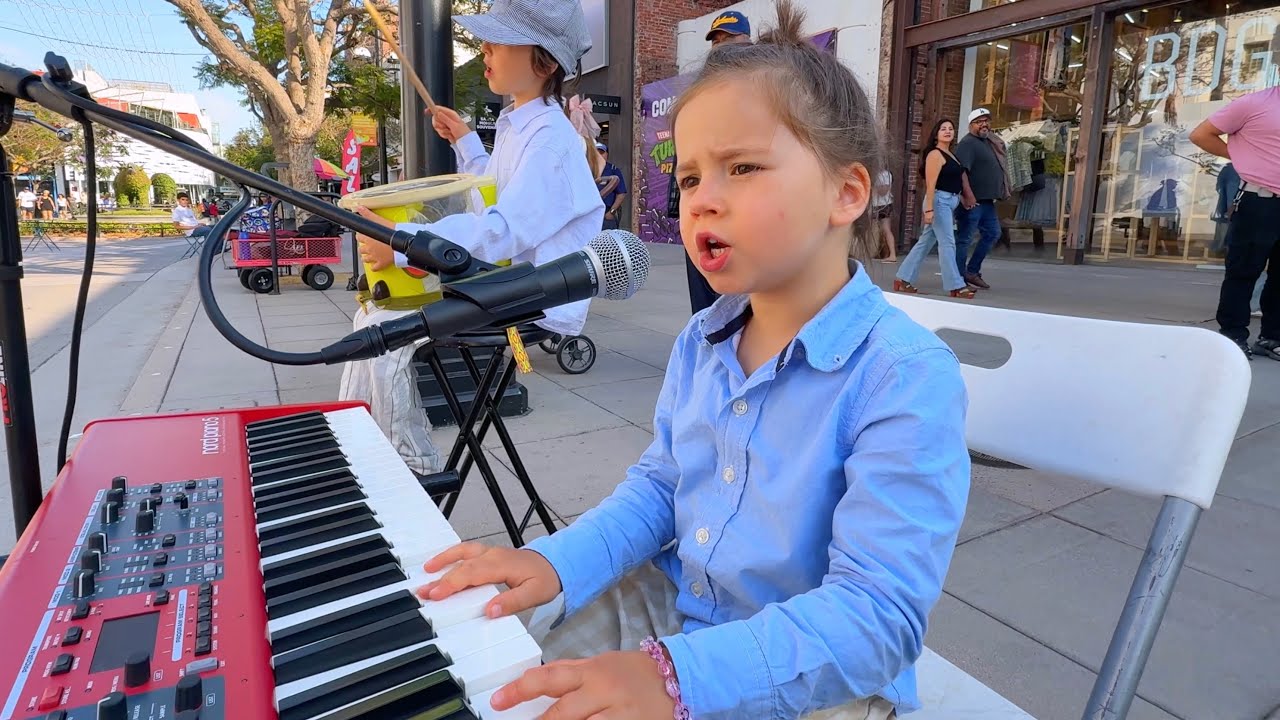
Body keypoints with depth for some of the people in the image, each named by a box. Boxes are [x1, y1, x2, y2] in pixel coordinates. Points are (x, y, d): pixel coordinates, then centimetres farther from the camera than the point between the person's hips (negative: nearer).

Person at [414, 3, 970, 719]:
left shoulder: (907, 375, -24)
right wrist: (560, 561, -10)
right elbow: (660, 485, 7)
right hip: (667, 607, 6)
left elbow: (880, 609, -28)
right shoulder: (700, 342, -2)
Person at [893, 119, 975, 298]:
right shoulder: (935, 154, -10)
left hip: (950, 202, 10)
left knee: (926, 241, 9)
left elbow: (957, 179, 17)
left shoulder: (950, 155, 18)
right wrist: (929, 209, -23)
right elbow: (930, 184, -17)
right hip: (940, 201, -10)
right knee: (947, 243, -8)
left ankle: (903, 279, 13)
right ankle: (956, 286, -5)